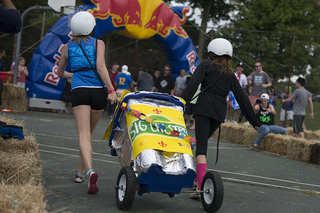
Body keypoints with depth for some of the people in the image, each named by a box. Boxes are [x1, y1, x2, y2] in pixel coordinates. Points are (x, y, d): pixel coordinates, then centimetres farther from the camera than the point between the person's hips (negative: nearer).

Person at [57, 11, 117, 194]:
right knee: (90, 133, 18)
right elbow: (100, 66, -10)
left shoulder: (68, 47, 14)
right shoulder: (98, 43, 5)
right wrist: (112, 90, -12)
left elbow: (60, 73, 26)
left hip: (79, 91, 0)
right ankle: (80, 172, 26)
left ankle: (90, 171, -35)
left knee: (84, 135, -10)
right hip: (98, 91, 0)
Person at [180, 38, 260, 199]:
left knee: (201, 146, -11)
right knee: (203, 142, 24)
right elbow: (242, 97, 17)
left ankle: (202, 188, -25)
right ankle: (197, 177, 32)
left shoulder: (205, 66, 8)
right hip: (220, 110, 5)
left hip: (205, 107, -5)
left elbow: (193, 85, -9)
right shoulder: (230, 74, 20)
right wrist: (254, 121, 18)